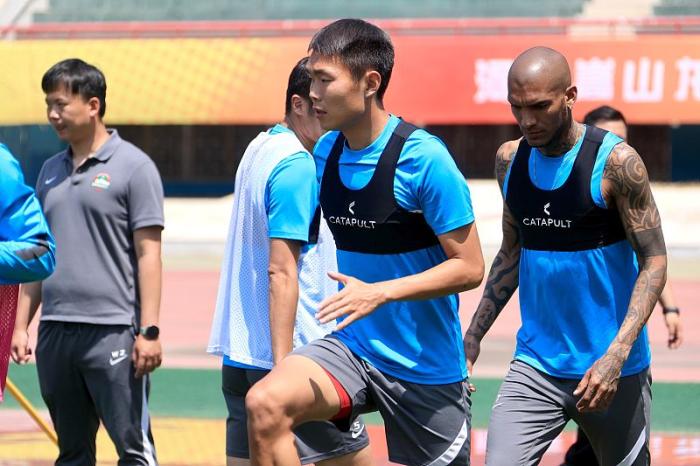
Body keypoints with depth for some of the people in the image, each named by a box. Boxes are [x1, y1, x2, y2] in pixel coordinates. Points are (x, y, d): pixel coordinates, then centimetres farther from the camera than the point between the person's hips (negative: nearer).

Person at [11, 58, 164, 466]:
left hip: (112, 329, -6)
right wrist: (21, 324, 14)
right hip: (55, 332, 6)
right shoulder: (51, 171, 15)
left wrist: (149, 330, -13)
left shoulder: (133, 166, -3)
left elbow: (148, 253, -7)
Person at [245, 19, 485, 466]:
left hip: (426, 368, -4)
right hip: (351, 346, 5)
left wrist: (380, 292, -25)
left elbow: (470, 267, -16)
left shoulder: (424, 158, -17)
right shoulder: (325, 152, 4)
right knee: (265, 403, -23)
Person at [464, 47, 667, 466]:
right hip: (535, 365, 4)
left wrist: (615, 357, -21)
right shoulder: (510, 160, 4)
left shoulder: (616, 162, -12)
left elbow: (654, 262, -11)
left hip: (611, 369, -4)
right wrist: (473, 336, 11)